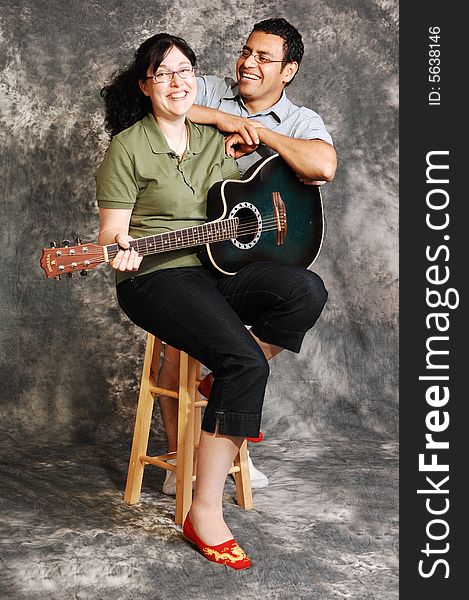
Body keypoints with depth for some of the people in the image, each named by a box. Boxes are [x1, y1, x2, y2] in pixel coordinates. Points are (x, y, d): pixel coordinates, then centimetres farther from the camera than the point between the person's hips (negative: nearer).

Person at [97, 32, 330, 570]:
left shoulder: (213, 140, 16)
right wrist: (120, 253, -26)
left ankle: (231, 394, -2)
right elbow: (111, 231, -5)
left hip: (218, 268, 6)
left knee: (307, 291, -22)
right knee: (245, 360, -28)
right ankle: (204, 514, -19)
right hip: (156, 277, -6)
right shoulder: (129, 147, -2)